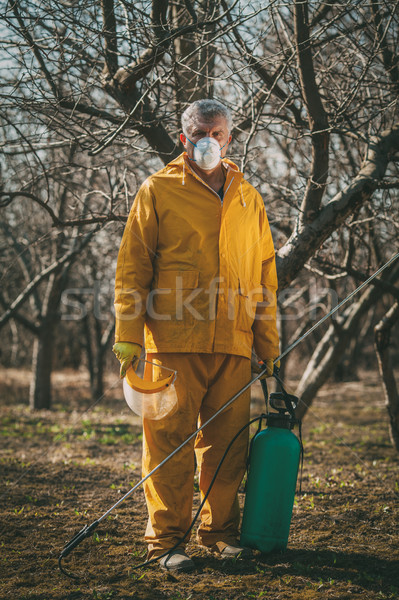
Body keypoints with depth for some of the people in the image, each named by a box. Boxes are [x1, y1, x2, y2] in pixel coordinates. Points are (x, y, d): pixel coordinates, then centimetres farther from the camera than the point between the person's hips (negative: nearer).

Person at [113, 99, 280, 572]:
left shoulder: (248, 199, 17)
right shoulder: (158, 191, 5)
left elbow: (264, 274, 20)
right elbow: (132, 268, 2)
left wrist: (268, 344, 15)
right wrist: (128, 336, -6)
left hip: (233, 344, 4)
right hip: (174, 341, -4)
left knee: (227, 443, 8)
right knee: (170, 441, -3)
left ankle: (219, 529, 20)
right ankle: (166, 538, 5)